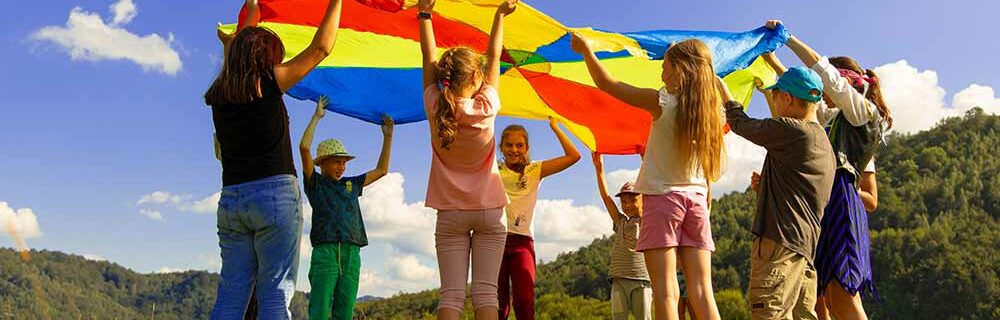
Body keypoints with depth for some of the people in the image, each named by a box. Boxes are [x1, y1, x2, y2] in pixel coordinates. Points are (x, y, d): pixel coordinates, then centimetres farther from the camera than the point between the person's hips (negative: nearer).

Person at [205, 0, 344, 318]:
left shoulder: (219, 93, 12)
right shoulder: (269, 82, -3)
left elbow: (237, 51, 32)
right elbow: (320, 48, 2)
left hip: (231, 200, 6)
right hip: (275, 195, -5)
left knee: (231, 294, 6)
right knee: (275, 294, -4)